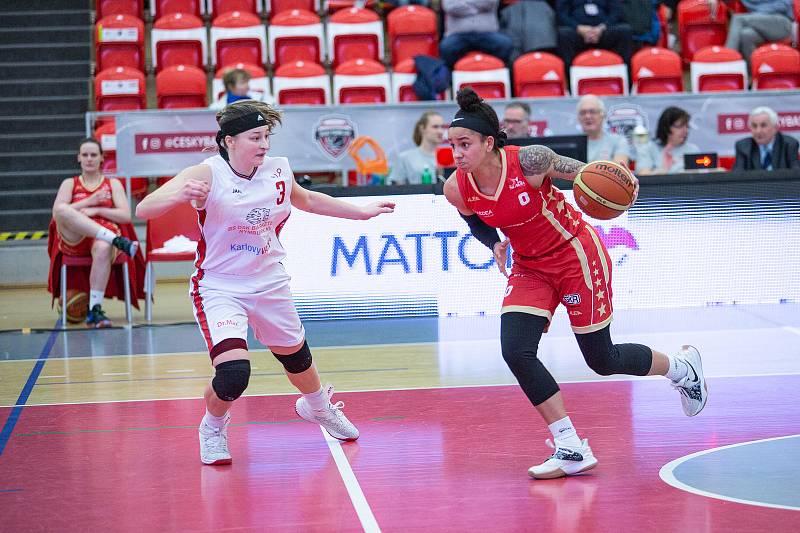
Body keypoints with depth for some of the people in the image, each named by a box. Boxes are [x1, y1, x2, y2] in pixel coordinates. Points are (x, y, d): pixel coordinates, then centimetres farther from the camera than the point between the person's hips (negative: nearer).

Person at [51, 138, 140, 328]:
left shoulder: (113, 184, 20)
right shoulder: (69, 184, 20)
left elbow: (126, 216, 6)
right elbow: (56, 213, 1)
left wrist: (97, 210, -6)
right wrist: (89, 202, -6)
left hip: (102, 237, 0)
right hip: (74, 241, 1)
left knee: (103, 248, -42)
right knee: (63, 209, -34)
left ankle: (95, 310, -42)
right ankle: (117, 240, -42)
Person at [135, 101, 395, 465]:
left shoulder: (278, 171, -6)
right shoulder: (207, 175, -22)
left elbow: (307, 200, 17)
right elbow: (144, 209, -32)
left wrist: (362, 212, 21)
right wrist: (182, 194, -51)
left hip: (269, 284, 5)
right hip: (219, 288, -5)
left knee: (295, 355, 22)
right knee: (233, 373, -23)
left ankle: (318, 407, 57)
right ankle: (213, 428, 11)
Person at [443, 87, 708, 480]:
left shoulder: (529, 161, -27)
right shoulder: (456, 189, -14)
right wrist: (495, 245, -9)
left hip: (576, 253, -4)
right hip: (530, 267, 5)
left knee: (602, 360, 5)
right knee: (515, 351, -16)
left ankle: (681, 368, 36)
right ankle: (571, 450, -5)